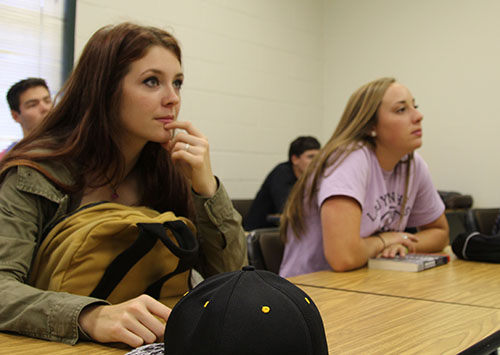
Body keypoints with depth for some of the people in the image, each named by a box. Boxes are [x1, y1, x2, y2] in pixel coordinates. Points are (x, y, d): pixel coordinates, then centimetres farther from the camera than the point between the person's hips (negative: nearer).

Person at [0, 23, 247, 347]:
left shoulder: (169, 171, 0)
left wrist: (206, 187, -13)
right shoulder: (37, 174, -11)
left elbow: (232, 276, 0)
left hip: (152, 343, 1)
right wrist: (92, 317, -37)